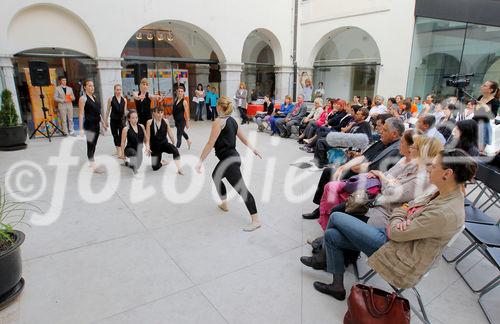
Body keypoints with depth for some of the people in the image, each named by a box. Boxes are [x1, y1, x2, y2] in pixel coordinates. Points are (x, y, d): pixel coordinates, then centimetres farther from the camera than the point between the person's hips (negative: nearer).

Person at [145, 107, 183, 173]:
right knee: (155, 167, -6)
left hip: (164, 144, 1)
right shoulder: (150, 122, -8)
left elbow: (170, 133, 2)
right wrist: (147, 147, -19)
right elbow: (147, 136, -9)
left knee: (175, 150, -33)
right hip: (155, 146, 0)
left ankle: (179, 169, -23)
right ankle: (162, 162, 29)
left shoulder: (165, 121, -4)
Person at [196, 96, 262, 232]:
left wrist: (200, 161, -18)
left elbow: (210, 144, -19)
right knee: (216, 176, 30)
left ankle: (255, 220, -9)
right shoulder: (232, 120, 10)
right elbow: (242, 137, 19)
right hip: (233, 156, 10)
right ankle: (224, 204, 43)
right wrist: (252, 148, 30)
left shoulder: (219, 121, -14)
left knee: (241, 189, -10)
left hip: (229, 160, -10)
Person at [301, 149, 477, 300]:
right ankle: (337, 286, 21)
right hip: (394, 237, 9)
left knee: (336, 217, -4)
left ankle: (324, 257, 26)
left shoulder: (445, 214, -29)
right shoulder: (444, 194, 0)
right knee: (332, 235, 4)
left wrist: (399, 214, -2)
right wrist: (403, 217, -12)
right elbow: (411, 206, 11)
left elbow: (397, 233, -23)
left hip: (401, 258, -9)